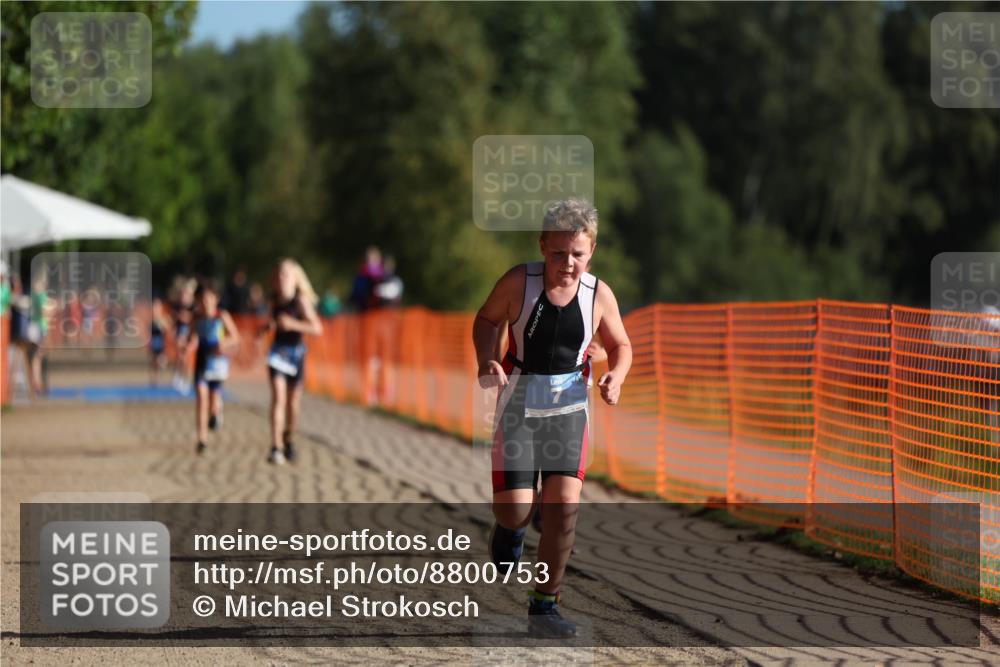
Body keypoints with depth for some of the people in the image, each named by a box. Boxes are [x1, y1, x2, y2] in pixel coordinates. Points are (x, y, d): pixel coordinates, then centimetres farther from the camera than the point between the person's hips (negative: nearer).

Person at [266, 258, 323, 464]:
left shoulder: (301, 300, -13)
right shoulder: (275, 300, 1)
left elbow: (317, 328, -19)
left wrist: (293, 324, -26)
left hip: (296, 351, -2)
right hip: (278, 352, 2)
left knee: (293, 402, 11)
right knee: (278, 397, -12)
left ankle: (288, 439, 36)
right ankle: (276, 448, -18)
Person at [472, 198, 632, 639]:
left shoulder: (599, 295, -8)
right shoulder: (519, 282, -13)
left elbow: (620, 346, 7)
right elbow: (486, 318, 5)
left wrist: (616, 376, -15)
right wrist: (487, 360, -14)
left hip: (568, 408, 1)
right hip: (517, 406, -1)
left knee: (564, 509, -9)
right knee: (515, 511, -6)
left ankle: (544, 606, 6)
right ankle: (509, 528, 36)